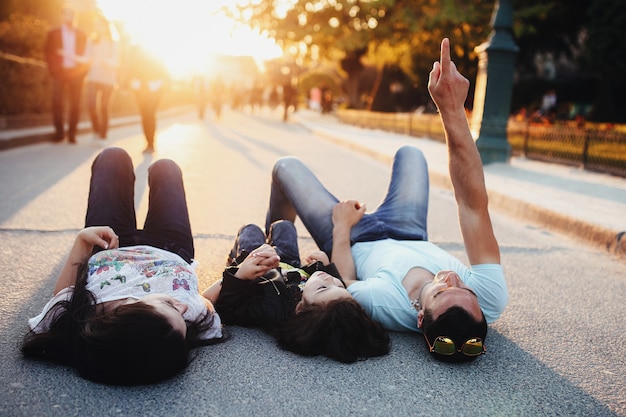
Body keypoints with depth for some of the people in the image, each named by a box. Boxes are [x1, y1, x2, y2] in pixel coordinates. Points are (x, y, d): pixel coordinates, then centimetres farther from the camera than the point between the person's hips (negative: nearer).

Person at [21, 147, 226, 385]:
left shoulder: (75, 316, -48)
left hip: (106, 252, 0)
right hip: (172, 253, 0)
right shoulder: (196, 313, -50)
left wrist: (81, 242, -25)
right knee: (164, 168, 23)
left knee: (113, 158, 17)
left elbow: (62, 294, -22)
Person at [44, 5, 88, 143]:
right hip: (59, 72, -1)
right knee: (57, 102, -6)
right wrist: (52, 69, -5)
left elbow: (85, 54, 11)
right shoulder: (53, 33, 10)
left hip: (76, 72, 1)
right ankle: (59, 131, 1)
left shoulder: (81, 35, 13)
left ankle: (72, 133, 3)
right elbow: (48, 52, 7)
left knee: (75, 103, -1)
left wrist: (83, 69, -3)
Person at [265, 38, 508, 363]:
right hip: (412, 237, 4)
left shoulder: (385, 306, -46)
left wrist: (342, 224, -8)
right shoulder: (492, 298, -39)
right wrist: (453, 112, -45)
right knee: (409, 152, 21)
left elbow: (345, 283, -23)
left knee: (286, 167, 8)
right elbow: (474, 204, -40)